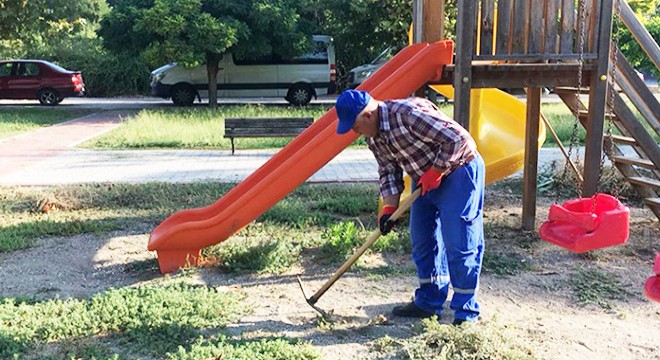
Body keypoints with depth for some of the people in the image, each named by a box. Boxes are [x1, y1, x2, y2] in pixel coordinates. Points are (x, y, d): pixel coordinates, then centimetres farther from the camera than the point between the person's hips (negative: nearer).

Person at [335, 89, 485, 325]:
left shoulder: (408, 113, -29)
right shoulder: (373, 137, -1)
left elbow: (457, 139, -28)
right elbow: (388, 171, 5)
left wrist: (434, 172, -23)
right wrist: (389, 207, -8)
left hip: (458, 171, -9)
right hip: (426, 180, 9)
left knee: (459, 243, -8)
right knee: (422, 241, 11)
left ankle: (466, 312, 3)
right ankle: (429, 303, 24)